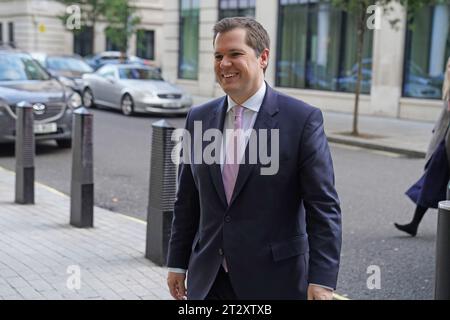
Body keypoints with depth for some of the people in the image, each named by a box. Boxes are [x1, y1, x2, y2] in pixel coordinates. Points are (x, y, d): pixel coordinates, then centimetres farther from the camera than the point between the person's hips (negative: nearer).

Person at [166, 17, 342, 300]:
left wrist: (322, 280, -15)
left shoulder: (302, 119, -9)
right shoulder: (199, 118, 5)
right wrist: (178, 263, 11)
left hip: (273, 281, -4)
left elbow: (324, 207, -10)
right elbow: (187, 201, 11)